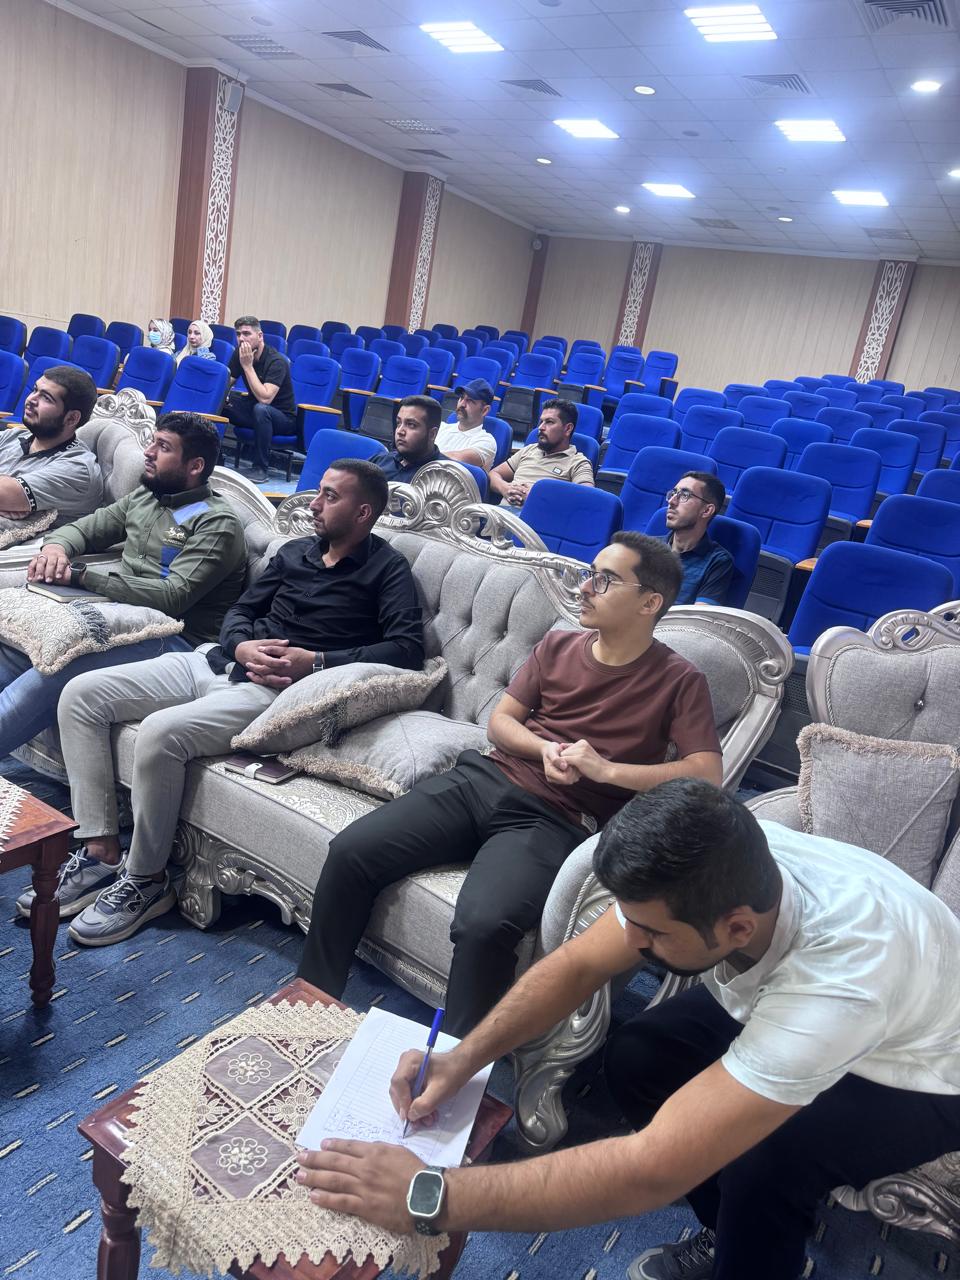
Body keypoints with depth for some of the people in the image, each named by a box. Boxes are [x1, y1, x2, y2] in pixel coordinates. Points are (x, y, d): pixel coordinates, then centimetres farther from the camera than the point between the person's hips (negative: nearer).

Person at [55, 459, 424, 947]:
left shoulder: (385, 568, -2)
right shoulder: (295, 551, 18)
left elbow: (409, 647, -16)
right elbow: (239, 610, 19)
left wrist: (317, 662, -21)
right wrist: (241, 647, -5)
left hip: (274, 689, -8)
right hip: (217, 663, 8)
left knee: (160, 732, -31)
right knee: (81, 695, -3)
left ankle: (146, 881, -8)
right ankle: (101, 853, -2)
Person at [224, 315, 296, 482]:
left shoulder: (276, 362, -23)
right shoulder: (239, 354, -2)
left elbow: (265, 398, -34)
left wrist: (248, 366, -30)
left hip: (283, 418, -6)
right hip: (254, 408, 7)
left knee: (261, 409, -39)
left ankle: (261, 467, -26)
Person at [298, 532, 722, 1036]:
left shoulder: (678, 681, 0)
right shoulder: (557, 645, 13)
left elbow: (707, 773, -10)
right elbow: (499, 722, 14)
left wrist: (606, 769, -17)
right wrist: (545, 749, -8)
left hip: (555, 822, -5)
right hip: (483, 779, 5)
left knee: (483, 925, -33)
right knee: (351, 851, -11)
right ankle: (316, 989, 10)